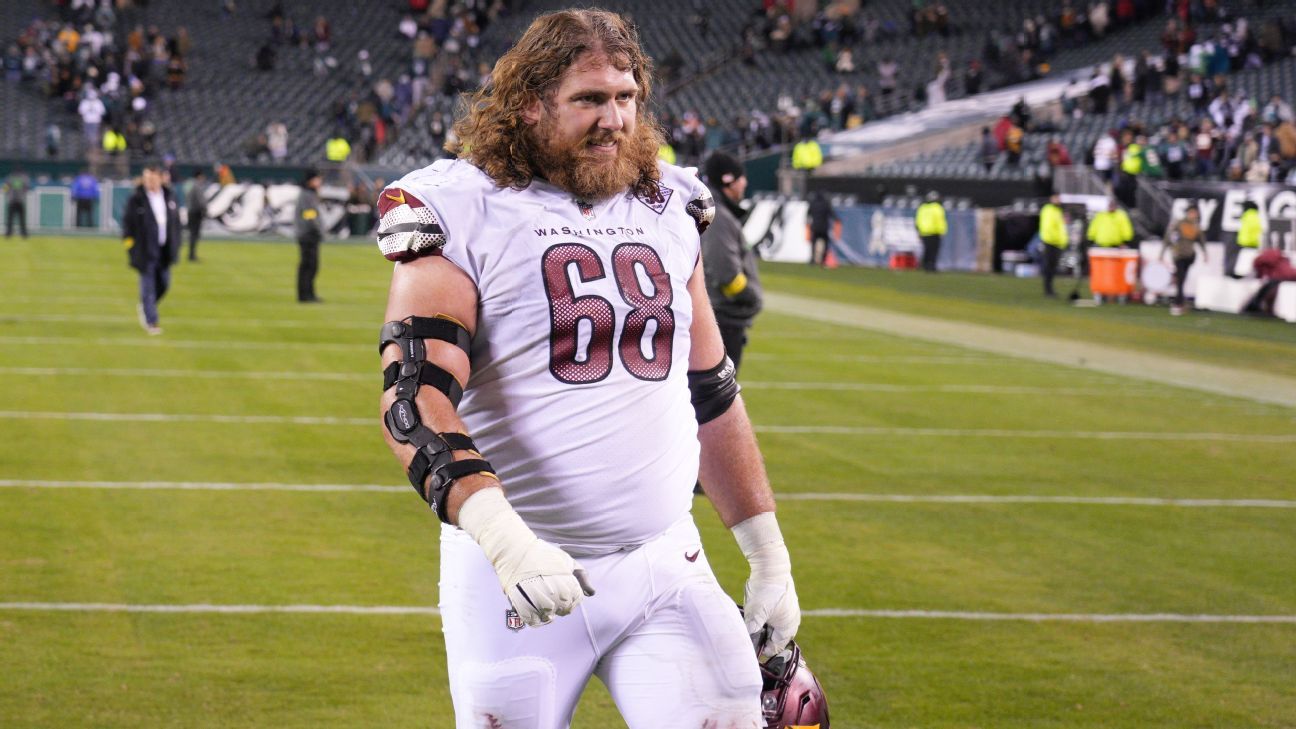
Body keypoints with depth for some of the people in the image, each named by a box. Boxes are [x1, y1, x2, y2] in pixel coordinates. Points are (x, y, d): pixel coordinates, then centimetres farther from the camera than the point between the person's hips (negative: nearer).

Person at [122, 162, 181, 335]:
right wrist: (128, 241, -10)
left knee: (164, 284, 10)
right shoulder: (136, 200, -8)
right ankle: (150, 322, 3)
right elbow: (127, 222, -3)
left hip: (164, 250, 5)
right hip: (145, 250, -5)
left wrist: (175, 245, 11)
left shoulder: (169, 197, 7)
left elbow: (176, 221, 14)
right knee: (148, 286, -4)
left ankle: (144, 307, 35)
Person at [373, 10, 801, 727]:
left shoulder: (667, 212, 12)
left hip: (666, 567, 4)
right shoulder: (464, 217, -5)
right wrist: (501, 534, -31)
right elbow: (415, 399, -17)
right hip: (519, 574, -4)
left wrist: (768, 557, 18)